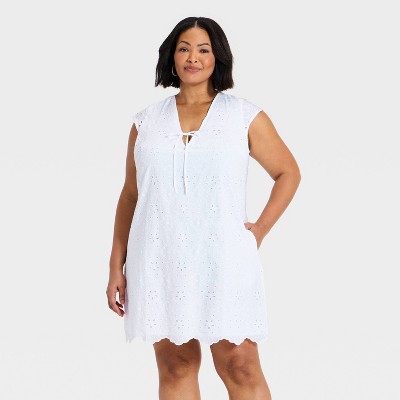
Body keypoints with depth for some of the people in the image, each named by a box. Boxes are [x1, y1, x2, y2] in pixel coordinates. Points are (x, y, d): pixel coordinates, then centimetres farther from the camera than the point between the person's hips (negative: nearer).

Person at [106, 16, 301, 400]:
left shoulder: (245, 116, 4)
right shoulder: (147, 121, 10)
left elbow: (288, 172, 12)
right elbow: (130, 196, 13)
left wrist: (260, 229, 1)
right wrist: (116, 267, 9)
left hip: (223, 260, -2)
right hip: (159, 262, 2)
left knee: (240, 368, -6)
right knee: (174, 366, 4)